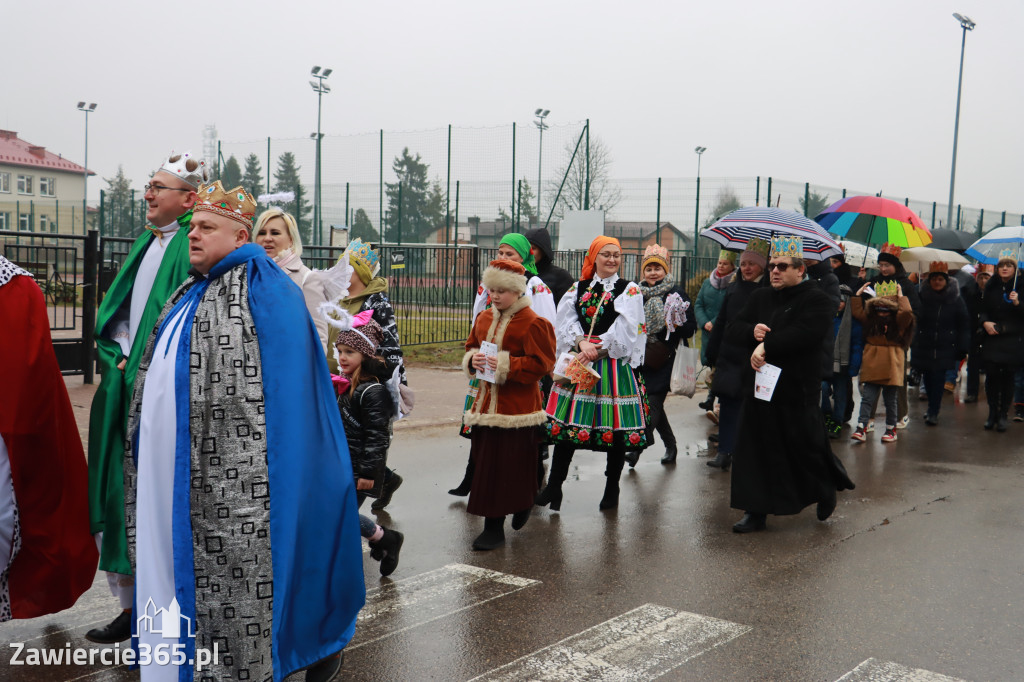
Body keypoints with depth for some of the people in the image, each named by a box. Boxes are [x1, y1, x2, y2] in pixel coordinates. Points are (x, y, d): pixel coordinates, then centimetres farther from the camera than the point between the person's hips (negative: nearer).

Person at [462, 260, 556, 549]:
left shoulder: (532, 323, -9)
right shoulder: (484, 319, 12)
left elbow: (540, 363, -13)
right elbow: (470, 347, 21)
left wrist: (505, 365, -20)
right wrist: (473, 359, -2)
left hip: (517, 404, -6)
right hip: (486, 401, 7)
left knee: (511, 465, -4)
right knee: (484, 462, 8)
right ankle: (493, 527, 23)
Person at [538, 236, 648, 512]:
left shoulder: (630, 290, 2)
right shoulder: (578, 288, 11)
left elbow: (625, 329, -8)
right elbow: (566, 321, 2)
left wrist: (597, 351, -14)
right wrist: (581, 343, -15)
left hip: (613, 363, -2)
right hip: (578, 362, 3)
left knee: (615, 426, 2)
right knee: (568, 422, 3)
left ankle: (612, 489, 16)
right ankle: (554, 486, 12)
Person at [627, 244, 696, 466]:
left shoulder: (676, 293, -3)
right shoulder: (638, 293, 11)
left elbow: (691, 327, -5)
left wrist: (673, 326, -22)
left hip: (665, 358, -5)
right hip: (642, 357, 5)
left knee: (654, 402, -12)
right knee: (653, 404, 10)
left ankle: (638, 447, -16)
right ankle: (670, 445, 25)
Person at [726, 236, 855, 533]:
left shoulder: (816, 300, -5)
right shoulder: (759, 298, 15)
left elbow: (802, 334, -22)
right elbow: (731, 330, 11)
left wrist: (766, 345, -18)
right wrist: (752, 331, -10)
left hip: (796, 389, -5)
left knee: (806, 448, 6)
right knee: (756, 451, 5)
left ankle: (827, 489, 36)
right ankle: (756, 512, 14)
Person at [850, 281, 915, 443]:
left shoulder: (898, 321, -2)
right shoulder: (870, 320, 10)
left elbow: (906, 312, -20)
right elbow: (857, 312, 15)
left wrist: (901, 296, -9)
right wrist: (858, 295, 12)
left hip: (891, 366, -3)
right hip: (872, 365, 3)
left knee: (890, 399, 8)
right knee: (867, 397, -2)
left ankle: (891, 429, 19)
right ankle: (861, 428, -4)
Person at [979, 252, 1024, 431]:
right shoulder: (991, 287, 7)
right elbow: (983, 309, 14)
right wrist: (985, 322, -6)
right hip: (992, 338, 2)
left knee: (1008, 377, 0)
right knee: (991, 375, -2)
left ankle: (1003, 415, 11)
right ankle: (992, 413, 12)